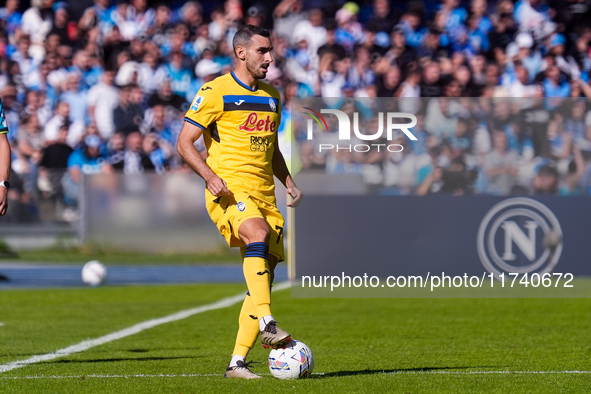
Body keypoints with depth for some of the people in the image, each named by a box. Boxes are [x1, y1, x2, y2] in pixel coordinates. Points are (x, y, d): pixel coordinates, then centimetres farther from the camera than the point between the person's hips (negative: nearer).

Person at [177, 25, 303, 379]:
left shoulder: (272, 97, 19)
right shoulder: (216, 93, -2)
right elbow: (185, 143, -4)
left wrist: (289, 183, 13)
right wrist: (211, 177, -19)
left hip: (264, 193, 7)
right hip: (229, 189, -7)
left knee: (266, 271, -2)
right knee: (258, 234, -35)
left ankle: (238, 362, 1)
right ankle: (267, 324, -41)